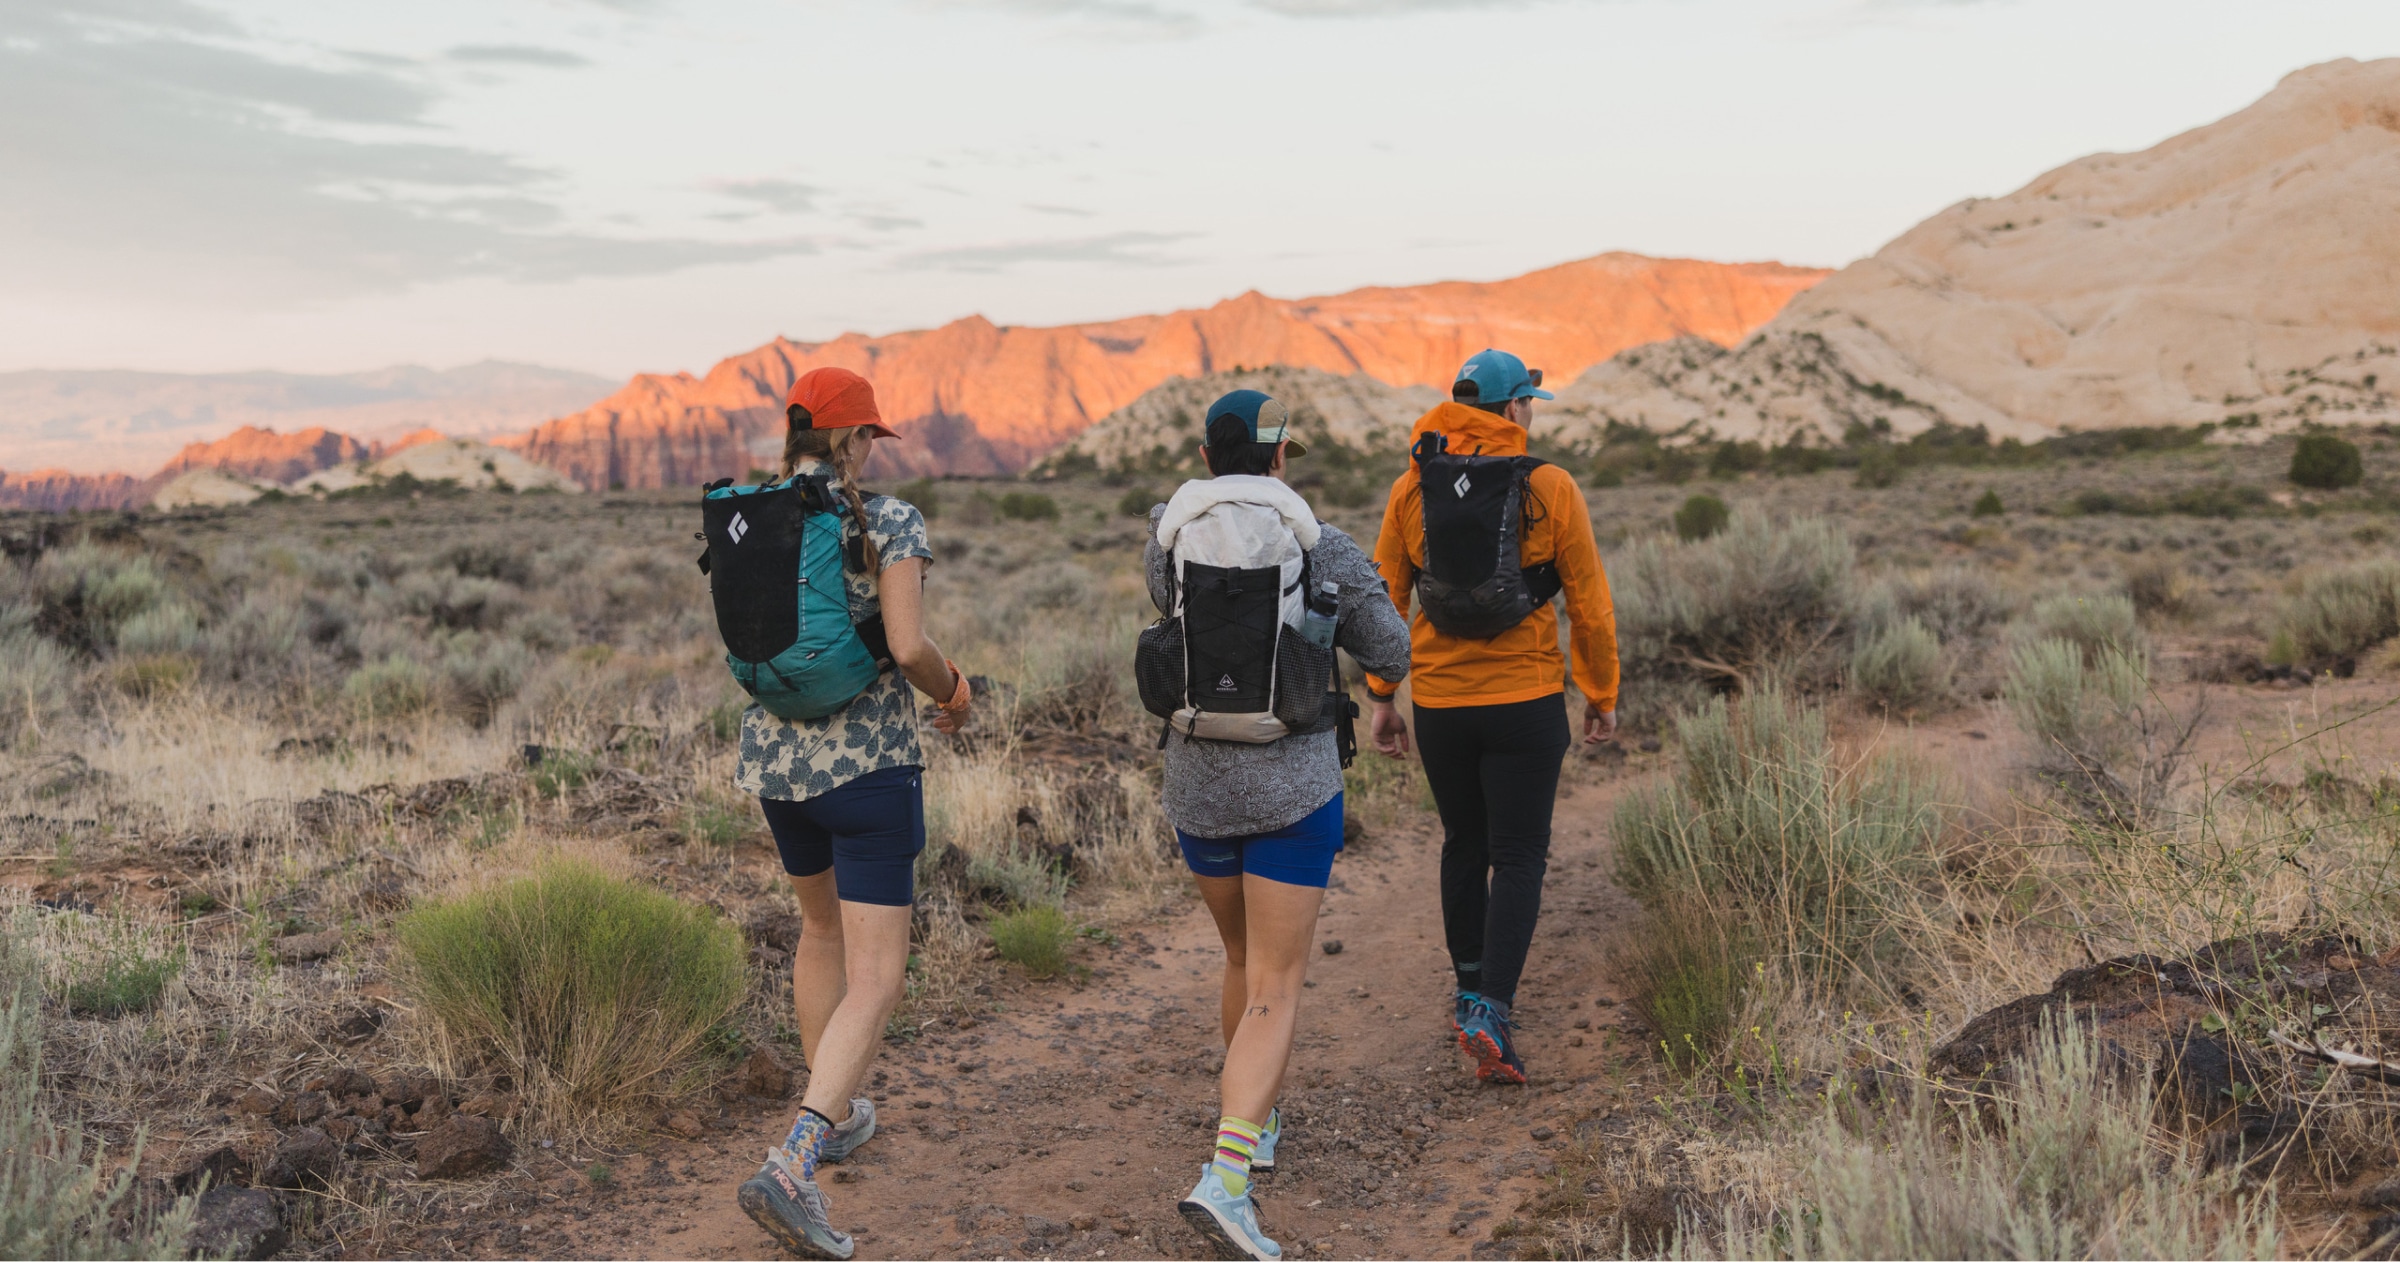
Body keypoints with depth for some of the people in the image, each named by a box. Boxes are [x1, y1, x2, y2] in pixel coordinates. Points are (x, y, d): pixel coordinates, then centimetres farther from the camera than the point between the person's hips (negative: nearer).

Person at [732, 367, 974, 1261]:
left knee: (823, 922, 29)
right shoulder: (890, 522, -11)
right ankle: (791, 1169, -20)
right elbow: (910, 649, -20)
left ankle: (832, 1115, 39)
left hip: (774, 757, 6)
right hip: (869, 763, -6)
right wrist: (953, 690, 1)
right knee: (876, 980, -4)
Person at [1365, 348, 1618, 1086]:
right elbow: (1590, 604, -3)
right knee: (1519, 859, 3)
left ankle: (1470, 993, 31)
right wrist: (1602, 695, 8)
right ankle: (1491, 1014, -9)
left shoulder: (1412, 488, 1)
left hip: (1439, 702, 3)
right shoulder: (1550, 489, -7)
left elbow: (1384, 599, 3)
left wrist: (1381, 697, 10)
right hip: (1526, 702, -3)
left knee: (1464, 847, 20)